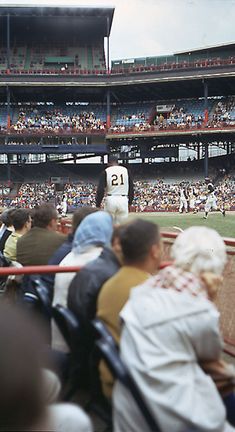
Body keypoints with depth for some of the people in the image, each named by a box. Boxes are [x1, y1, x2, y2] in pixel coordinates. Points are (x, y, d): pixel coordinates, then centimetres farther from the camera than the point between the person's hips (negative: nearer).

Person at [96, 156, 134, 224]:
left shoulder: (106, 171, 1)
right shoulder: (125, 170, 8)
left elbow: (100, 189, -3)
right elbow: (131, 188, 10)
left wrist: (98, 204, 2)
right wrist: (130, 202, 18)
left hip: (110, 200, -1)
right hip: (123, 200, 2)